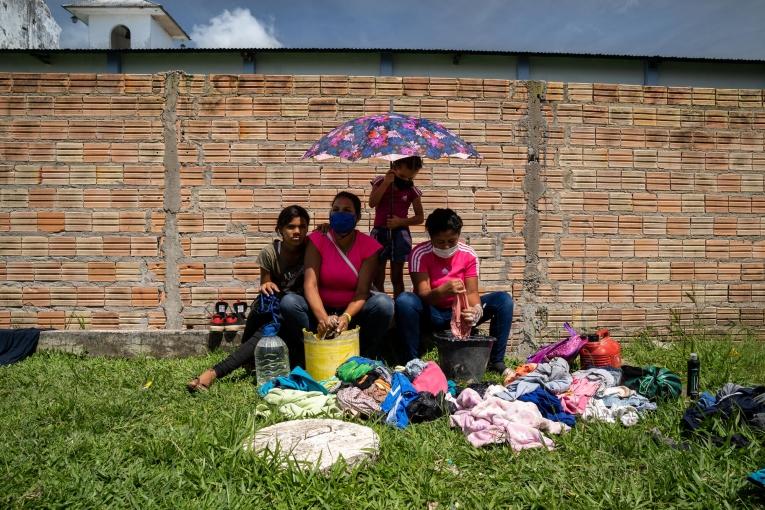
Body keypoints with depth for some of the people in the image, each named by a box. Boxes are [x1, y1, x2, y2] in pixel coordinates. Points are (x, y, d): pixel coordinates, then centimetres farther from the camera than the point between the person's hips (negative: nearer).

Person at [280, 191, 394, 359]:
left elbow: (362, 291, -16)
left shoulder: (369, 246, -9)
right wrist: (323, 318, -37)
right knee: (289, 303, -28)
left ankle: (364, 357, -9)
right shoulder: (317, 240, -9)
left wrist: (346, 317, -36)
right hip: (321, 310, 0)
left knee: (384, 304, -29)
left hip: (353, 311, 0)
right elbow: (310, 284, -19)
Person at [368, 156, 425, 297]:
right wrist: (386, 183, -19)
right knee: (377, 277, 3)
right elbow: (372, 203, -14)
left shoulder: (413, 191, -1)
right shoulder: (380, 181, 1)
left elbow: (420, 217, 2)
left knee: (397, 276, 5)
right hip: (380, 232, 1)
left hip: (400, 234, -1)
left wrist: (401, 222, -13)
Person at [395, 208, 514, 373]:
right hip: (432, 313, -3)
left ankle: (496, 361, -9)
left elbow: (472, 291, -12)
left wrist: (476, 309, -37)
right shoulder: (420, 254, -17)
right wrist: (443, 291, -48)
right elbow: (423, 294, -24)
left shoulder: (468, 254, -8)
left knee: (504, 300, -16)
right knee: (404, 301, -35)